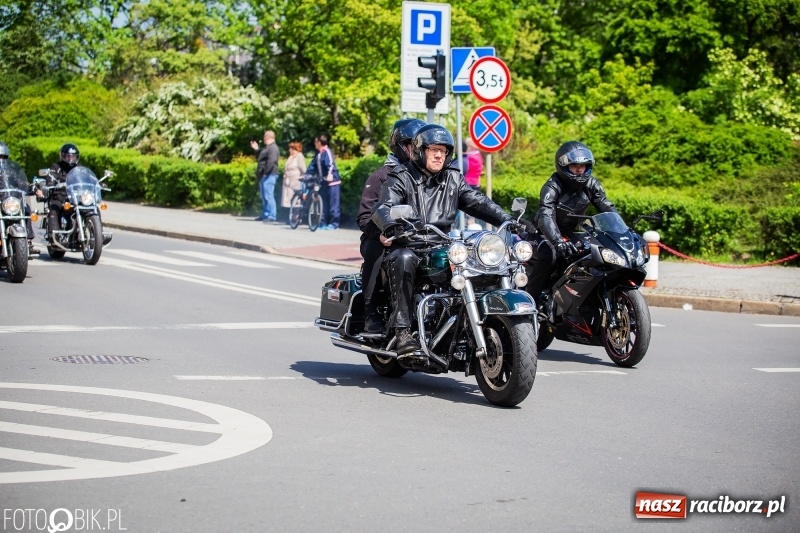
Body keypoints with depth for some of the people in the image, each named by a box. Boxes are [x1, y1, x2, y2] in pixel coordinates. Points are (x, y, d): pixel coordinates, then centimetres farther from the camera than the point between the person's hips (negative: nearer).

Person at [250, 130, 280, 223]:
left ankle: (272, 216, -15)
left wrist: (265, 172, -25)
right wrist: (256, 149, 28)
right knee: (264, 196, 16)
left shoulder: (273, 148, -15)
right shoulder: (267, 147, 20)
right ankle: (265, 215, 24)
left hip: (268, 176, -11)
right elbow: (262, 157, 33)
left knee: (268, 195, -14)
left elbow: (271, 161, -26)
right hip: (264, 176, 11)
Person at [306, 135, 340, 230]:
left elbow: (331, 164, -26)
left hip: (332, 181, -9)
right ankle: (324, 223, 15)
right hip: (323, 181, 9)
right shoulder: (318, 154, 14)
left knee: (333, 203, -6)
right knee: (324, 203, 10)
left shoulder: (327, 152, -11)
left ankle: (334, 223, -4)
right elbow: (313, 166, 22)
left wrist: (330, 174, -41)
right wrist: (306, 175, 17)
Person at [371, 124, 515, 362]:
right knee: (404, 260, -39)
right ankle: (403, 334, -44)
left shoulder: (453, 180, 19)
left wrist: (507, 220, -6)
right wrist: (392, 226, -37)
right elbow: (382, 208, -13)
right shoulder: (401, 178, 3)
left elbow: (478, 202, 11)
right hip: (407, 246, -4)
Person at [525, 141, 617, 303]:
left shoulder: (591, 185, -4)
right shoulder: (552, 186, -23)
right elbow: (545, 217, -37)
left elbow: (608, 208, -10)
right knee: (549, 255, -36)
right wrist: (558, 241, -54)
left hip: (570, 235, 6)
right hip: (543, 236, -6)